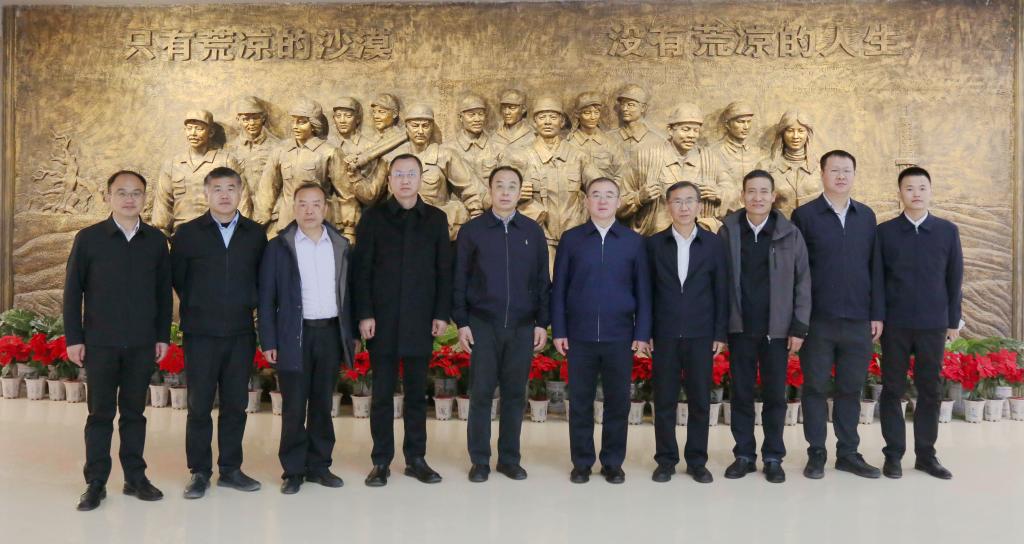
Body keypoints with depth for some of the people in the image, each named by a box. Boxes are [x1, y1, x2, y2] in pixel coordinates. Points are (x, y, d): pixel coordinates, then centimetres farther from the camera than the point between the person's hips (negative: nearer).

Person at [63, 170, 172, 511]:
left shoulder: (156, 240, 5)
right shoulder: (88, 238, -1)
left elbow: (163, 291, 7)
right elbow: (73, 291, 1)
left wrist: (163, 336, 4)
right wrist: (74, 338, -3)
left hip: (143, 343, 2)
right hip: (100, 342, -1)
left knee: (134, 411, 9)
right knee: (100, 413, 5)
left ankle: (135, 477, 18)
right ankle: (96, 482, 14)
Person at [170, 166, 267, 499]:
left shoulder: (255, 234, 5)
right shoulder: (188, 233, 1)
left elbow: (263, 276, 14)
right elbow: (176, 277, 8)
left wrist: (250, 304, 6)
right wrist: (196, 308, 9)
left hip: (241, 333, 2)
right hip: (201, 334, -1)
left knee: (235, 405, 8)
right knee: (199, 405, 4)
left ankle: (230, 469, 20)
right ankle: (200, 472, 16)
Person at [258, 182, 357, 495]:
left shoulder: (340, 245, 7)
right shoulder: (279, 247, -1)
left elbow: (347, 292, 10)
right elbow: (266, 298, -1)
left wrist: (350, 334, 6)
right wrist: (268, 341, -6)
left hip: (331, 333, 3)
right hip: (294, 336, -2)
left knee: (322, 403, 10)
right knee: (294, 407, 3)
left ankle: (319, 465, 21)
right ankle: (293, 470, 14)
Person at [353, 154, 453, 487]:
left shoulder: (436, 219, 7)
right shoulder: (373, 217, 3)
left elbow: (444, 269, 5)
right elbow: (362, 269, -1)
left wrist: (442, 314, -1)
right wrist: (364, 314, -8)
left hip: (421, 320, 1)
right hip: (383, 320, -1)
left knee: (417, 392, 8)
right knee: (382, 393, 4)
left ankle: (416, 459, 18)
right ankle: (381, 462, 14)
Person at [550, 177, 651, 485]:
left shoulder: (634, 241, 6)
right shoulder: (571, 239, 4)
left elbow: (642, 290, 5)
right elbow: (559, 288, 4)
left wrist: (642, 333, -1)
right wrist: (558, 331, -1)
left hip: (620, 337, 0)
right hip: (579, 336, 0)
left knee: (618, 402, 7)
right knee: (580, 402, 6)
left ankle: (613, 462, 21)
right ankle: (582, 462, 19)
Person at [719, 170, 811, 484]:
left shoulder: (790, 234, -1)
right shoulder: (728, 232, 1)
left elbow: (803, 283, 0)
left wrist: (799, 328, -5)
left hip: (777, 329, 0)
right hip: (740, 328, 1)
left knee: (775, 396, 7)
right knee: (741, 395, 8)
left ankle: (773, 458, 19)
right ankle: (744, 455, 20)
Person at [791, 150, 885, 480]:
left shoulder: (866, 216, 10)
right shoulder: (804, 215, -1)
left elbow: (875, 267, 9)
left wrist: (877, 314, 4)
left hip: (858, 321, 3)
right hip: (817, 320, -3)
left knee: (851, 389, 10)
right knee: (815, 388, 5)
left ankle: (848, 453, 21)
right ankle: (816, 454, 16)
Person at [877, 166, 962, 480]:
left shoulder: (948, 231, 5)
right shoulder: (884, 231, 1)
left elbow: (954, 279, 7)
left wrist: (953, 321, 6)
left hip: (933, 324, 1)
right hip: (895, 324, -1)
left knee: (930, 390, 7)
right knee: (893, 389, 4)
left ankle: (925, 454, 18)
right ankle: (893, 454, 13)